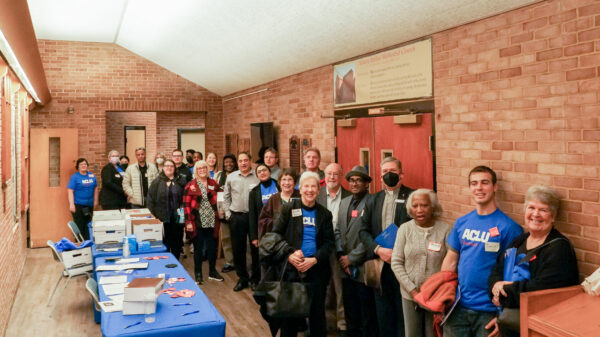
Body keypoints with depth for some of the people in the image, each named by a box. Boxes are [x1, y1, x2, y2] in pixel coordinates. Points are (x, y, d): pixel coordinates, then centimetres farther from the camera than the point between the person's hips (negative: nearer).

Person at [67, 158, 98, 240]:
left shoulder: (92, 175, 9)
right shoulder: (74, 177, -6)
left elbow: (95, 189, 18)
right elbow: (70, 191, -11)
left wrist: (95, 201, 14)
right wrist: (71, 204, -17)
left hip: (89, 205, 5)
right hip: (78, 205, -5)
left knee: (88, 225, 8)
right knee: (79, 226, -3)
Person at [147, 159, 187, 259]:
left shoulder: (181, 181, 5)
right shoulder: (157, 182, 4)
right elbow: (150, 198, 1)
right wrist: (154, 213, -6)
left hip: (177, 218, 1)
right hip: (163, 218, -1)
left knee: (177, 243, 7)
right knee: (165, 242, 5)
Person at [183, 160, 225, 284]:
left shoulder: (213, 184, 8)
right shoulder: (190, 186, -1)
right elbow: (186, 205, -4)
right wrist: (188, 222, -9)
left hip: (211, 221, 3)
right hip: (197, 222, -3)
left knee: (212, 247, 10)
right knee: (198, 248, 6)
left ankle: (212, 272, 27)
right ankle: (198, 274, 19)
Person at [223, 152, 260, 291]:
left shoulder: (258, 177, -3)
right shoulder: (231, 177, 6)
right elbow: (226, 197, 14)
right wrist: (228, 213, 8)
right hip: (236, 217, 3)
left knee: (255, 248, 4)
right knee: (238, 249, 8)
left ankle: (256, 278, 18)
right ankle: (242, 278, 22)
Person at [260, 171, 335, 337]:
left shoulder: (324, 214, 7)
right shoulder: (289, 208, 1)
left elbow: (329, 242, 5)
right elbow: (275, 235, 0)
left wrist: (314, 260, -11)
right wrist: (289, 254, -14)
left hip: (316, 269, 2)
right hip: (291, 269, -2)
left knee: (317, 310, 8)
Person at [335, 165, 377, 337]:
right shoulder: (344, 202, 13)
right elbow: (338, 230, 13)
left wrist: (351, 258, -12)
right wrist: (340, 255, 0)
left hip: (363, 267, -6)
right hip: (346, 267, 7)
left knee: (367, 315, 4)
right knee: (350, 312, 16)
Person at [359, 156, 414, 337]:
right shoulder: (373, 200, 12)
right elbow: (364, 230, 7)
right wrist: (378, 250, -9)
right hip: (380, 264, 4)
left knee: (403, 311, 4)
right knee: (383, 312, 11)